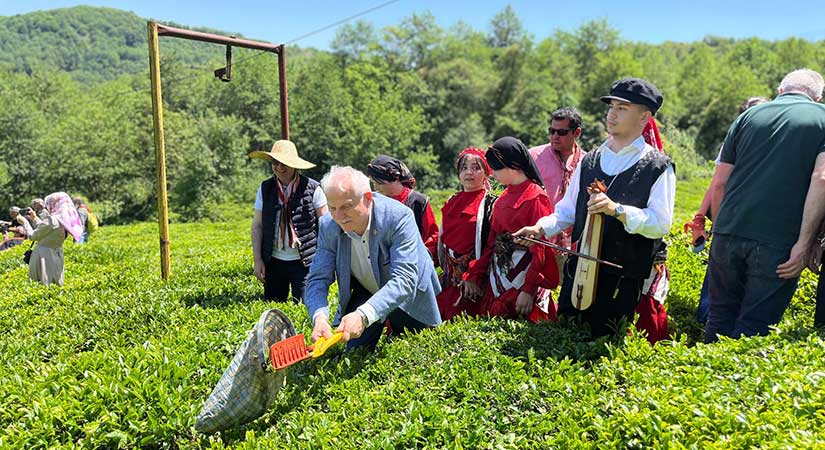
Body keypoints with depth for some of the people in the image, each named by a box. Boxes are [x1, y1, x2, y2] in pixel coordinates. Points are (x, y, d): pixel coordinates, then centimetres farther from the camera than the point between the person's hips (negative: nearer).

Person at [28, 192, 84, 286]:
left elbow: (34, 236, -10)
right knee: (56, 285, 13)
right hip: (56, 256, 8)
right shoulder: (67, 222, 3)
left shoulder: (52, 220, -21)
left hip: (44, 256, -8)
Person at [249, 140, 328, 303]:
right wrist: (257, 259, 1)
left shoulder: (312, 188, -6)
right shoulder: (265, 188, 3)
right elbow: (257, 225, 6)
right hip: (274, 261, 3)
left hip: (305, 261, -3)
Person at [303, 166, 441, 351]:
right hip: (365, 295, 2)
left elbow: (404, 279, -39)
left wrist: (363, 315, -53)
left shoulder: (398, 216, -33)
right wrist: (319, 316, -40)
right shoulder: (328, 226, -19)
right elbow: (317, 279, -18)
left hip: (409, 300, -2)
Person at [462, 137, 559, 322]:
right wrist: (474, 277, 8)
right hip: (498, 277, 7)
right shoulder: (503, 199, 12)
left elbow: (540, 249, -14)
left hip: (523, 276, -7)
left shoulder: (536, 198, -11)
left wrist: (529, 290, -19)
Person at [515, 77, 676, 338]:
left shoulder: (658, 167, -4)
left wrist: (618, 210, -27)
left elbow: (661, 224, -14)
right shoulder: (590, 161, 11)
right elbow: (567, 210, 15)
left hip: (623, 280, -4)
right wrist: (541, 228, -2)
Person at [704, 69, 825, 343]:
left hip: (728, 234, 3)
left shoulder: (749, 115, 13)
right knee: (752, 330, 5)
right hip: (778, 243, -3)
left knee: (720, 315, 15)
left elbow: (720, 183, 10)